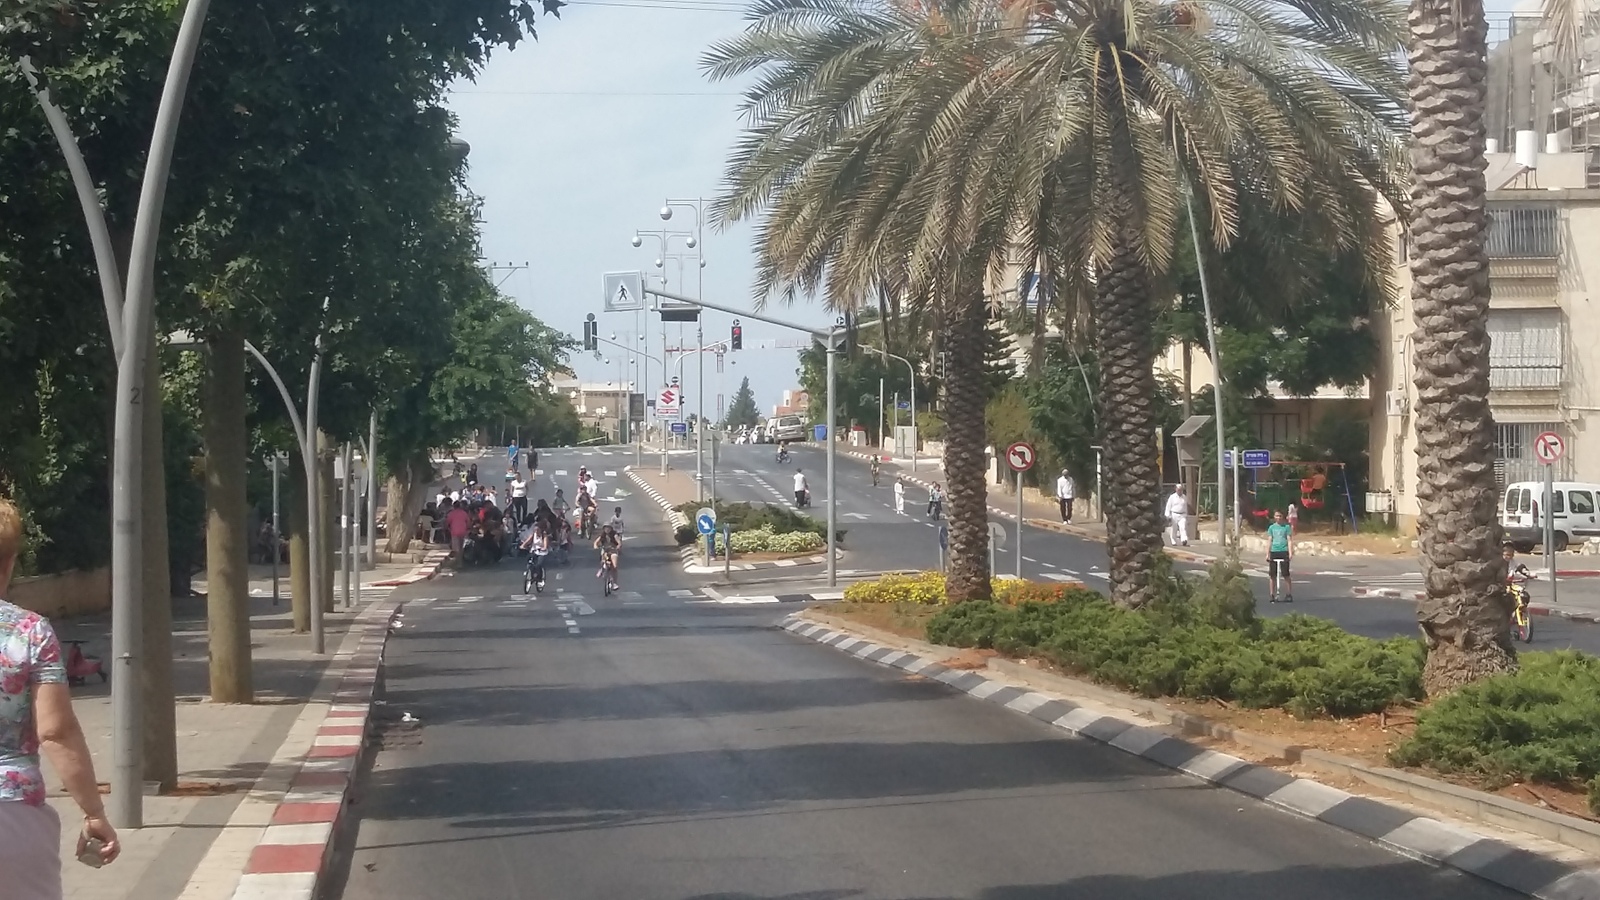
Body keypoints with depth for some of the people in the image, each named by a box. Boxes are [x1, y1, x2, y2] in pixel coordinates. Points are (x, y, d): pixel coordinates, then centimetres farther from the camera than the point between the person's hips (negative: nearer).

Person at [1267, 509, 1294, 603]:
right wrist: (1267, 554, 3)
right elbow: (1269, 541, 10)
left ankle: (1289, 594, 2)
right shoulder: (1271, 527, 10)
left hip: (1284, 552, -3)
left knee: (1286, 575, -4)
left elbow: (1289, 540, 1)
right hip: (1273, 552, 3)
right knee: (1272, 575, 3)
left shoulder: (1286, 527, 4)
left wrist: (1290, 552, -9)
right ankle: (1273, 595, 11)